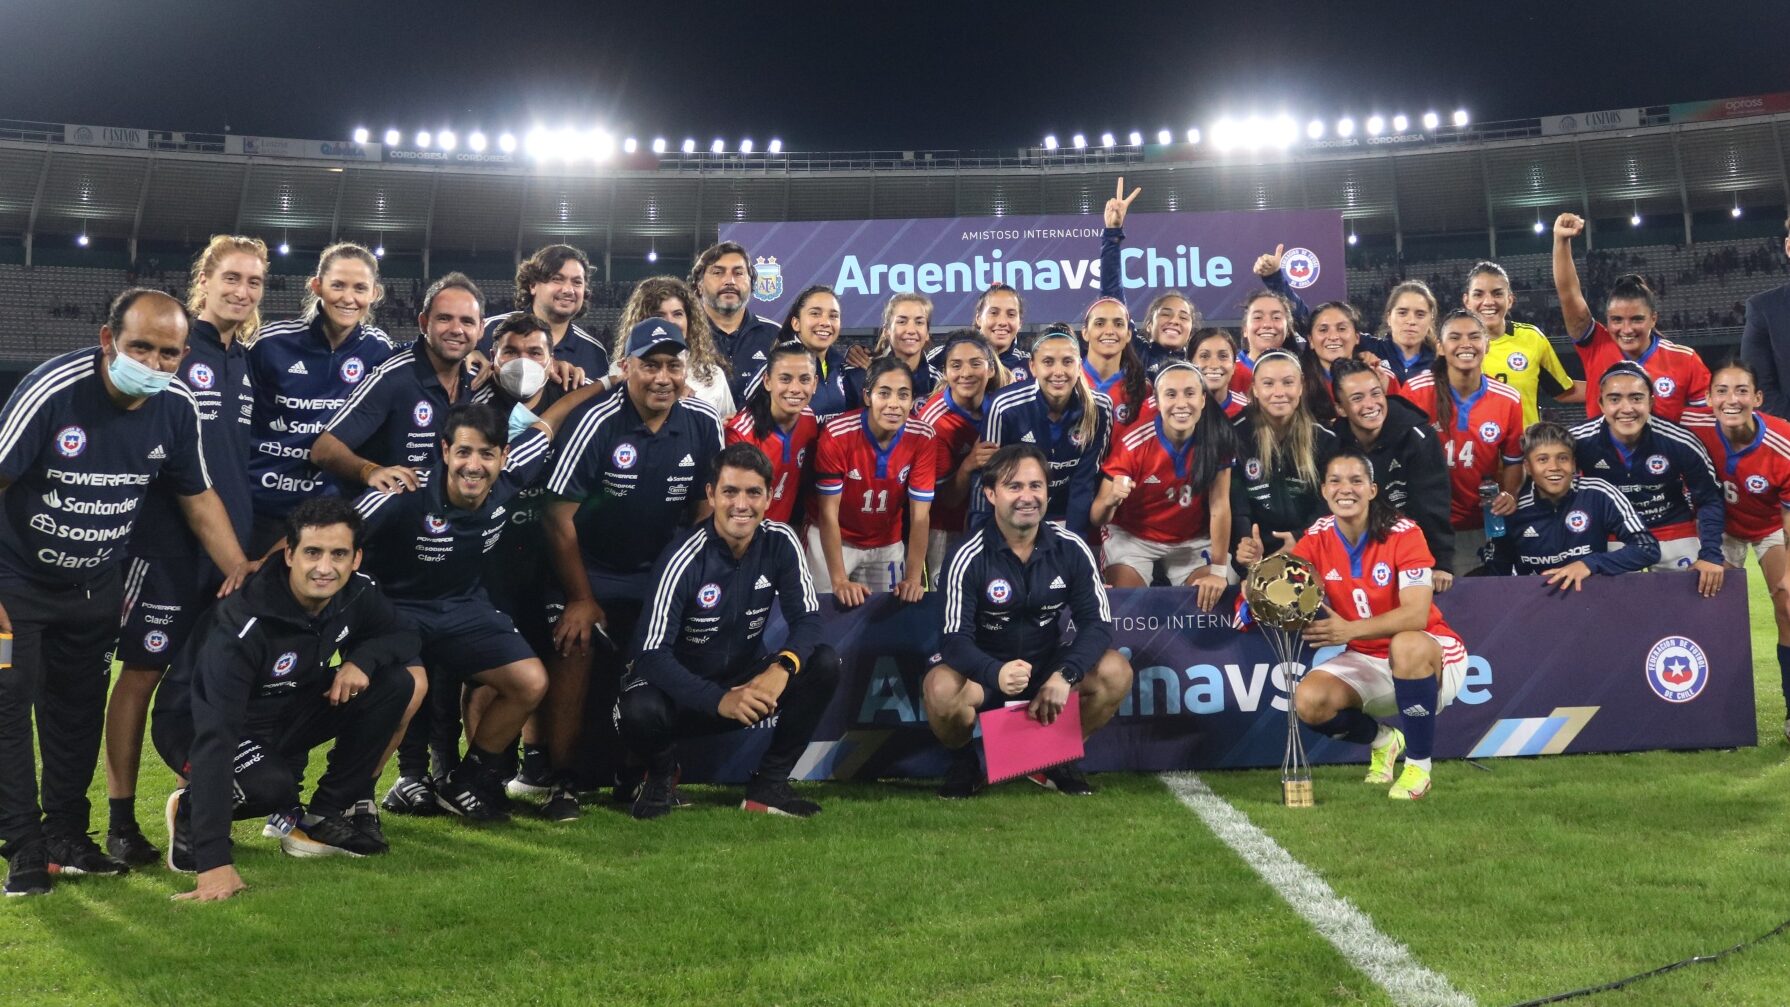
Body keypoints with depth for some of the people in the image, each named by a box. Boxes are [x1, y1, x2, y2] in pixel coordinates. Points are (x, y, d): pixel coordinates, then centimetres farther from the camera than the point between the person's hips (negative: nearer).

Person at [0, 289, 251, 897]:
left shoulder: (177, 407, -11)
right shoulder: (53, 389, -26)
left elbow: (198, 497, 2)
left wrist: (243, 573, -5)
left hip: (96, 585, 4)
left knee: (79, 710, 11)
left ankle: (66, 834, 24)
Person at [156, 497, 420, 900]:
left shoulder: (356, 593, -16)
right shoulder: (243, 624, -34)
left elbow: (403, 636, 2)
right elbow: (214, 735, -39)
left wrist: (362, 658, -25)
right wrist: (214, 861, -46)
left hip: (284, 714, 6)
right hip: (194, 724, -6)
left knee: (393, 684, -15)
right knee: (274, 787, -37)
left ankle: (329, 816, -2)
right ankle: (192, 810, -2)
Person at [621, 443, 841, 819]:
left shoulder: (781, 542, -10)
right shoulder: (685, 559, -22)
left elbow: (807, 618, -11)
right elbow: (652, 653, -25)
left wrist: (783, 667, -33)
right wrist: (719, 700, -38)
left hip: (747, 680, 4)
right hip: (681, 686, -4)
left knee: (825, 665, -20)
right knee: (640, 711, -36)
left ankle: (768, 784, -5)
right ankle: (662, 774, 3)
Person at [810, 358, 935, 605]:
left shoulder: (922, 437, -18)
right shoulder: (837, 435, -25)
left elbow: (920, 515, -14)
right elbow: (828, 513, -21)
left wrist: (913, 578, -21)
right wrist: (839, 581, -26)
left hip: (888, 544, 2)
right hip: (834, 540, -2)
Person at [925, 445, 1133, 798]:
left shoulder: (1071, 549, -9)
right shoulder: (969, 557, -19)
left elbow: (1097, 622, -11)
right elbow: (956, 638, -22)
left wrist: (1065, 675, -30)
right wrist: (996, 673, -45)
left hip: (1048, 662, 3)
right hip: (985, 667, -3)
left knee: (1116, 672, -22)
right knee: (941, 689, -35)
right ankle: (963, 763, 1)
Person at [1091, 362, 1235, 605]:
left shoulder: (1216, 438, -18)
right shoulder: (1133, 444, -22)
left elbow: (1219, 505, -15)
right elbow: (1098, 518, -18)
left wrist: (1218, 571, -18)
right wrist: (1111, 500, -42)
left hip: (1192, 541, 2)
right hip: (1132, 537, -2)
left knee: (1213, 595, -16)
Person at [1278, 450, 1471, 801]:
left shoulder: (1403, 534, -18)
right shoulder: (1317, 538, -5)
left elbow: (1416, 615, -28)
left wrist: (1349, 630, -42)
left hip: (1431, 656, -4)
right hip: (1365, 662, 5)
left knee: (1406, 645, -39)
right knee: (1308, 702, -22)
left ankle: (1418, 766, -18)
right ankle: (1382, 741, 14)